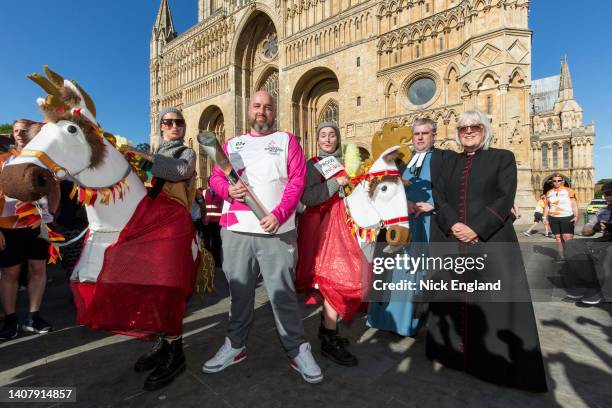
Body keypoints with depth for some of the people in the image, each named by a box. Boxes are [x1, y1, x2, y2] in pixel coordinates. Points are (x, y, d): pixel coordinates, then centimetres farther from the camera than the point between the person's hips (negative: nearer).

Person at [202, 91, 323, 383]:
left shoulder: (286, 140, 10)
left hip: (276, 230, -2)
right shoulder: (231, 144, 19)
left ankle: (297, 350, 17)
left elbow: (297, 179, -2)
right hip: (236, 230, 3)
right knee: (239, 290, 12)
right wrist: (228, 189, -11)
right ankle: (235, 346, 30)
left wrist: (278, 214, -15)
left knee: (282, 292, 1)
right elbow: (216, 177, 13)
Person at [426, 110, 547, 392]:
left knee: (492, 300, 0)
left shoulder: (503, 157, 6)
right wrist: (453, 225, -13)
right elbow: (438, 196, 4)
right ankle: (453, 351, 23)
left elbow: (505, 198, -6)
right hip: (449, 242, 3)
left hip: (490, 242, -3)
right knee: (450, 297, 7)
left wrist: (477, 229, -17)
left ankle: (495, 361, 16)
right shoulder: (449, 163, 15)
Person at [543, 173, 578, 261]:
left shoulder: (568, 191, -1)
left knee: (567, 238, -11)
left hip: (567, 217, -4)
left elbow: (574, 204, -3)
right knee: (558, 237, 8)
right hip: (553, 218, 4)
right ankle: (560, 256, 14)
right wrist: (545, 217, 9)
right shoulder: (549, 192, 10)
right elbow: (546, 206, 14)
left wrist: (576, 216, -11)